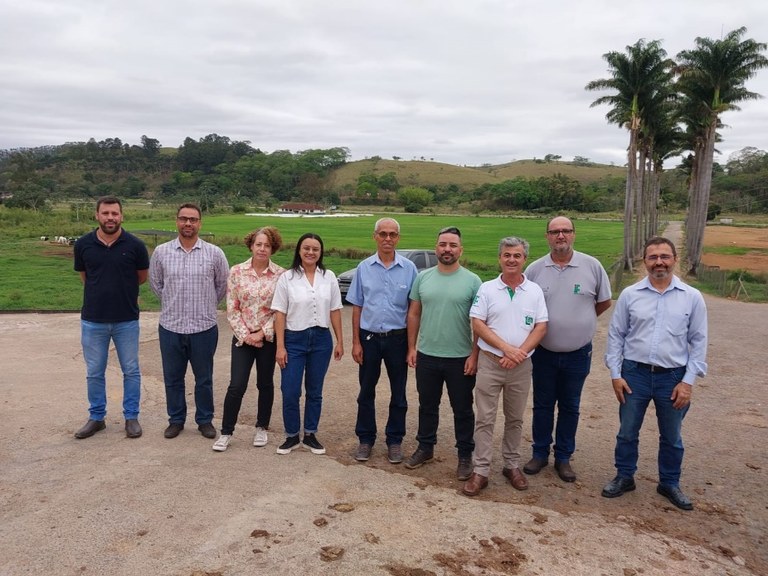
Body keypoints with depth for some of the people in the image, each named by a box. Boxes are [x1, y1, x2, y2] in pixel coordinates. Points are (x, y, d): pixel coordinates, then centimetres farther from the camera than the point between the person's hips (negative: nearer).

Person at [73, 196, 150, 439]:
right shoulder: (83, 244, -3)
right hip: (92, 320, 2)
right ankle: (96, 417, 28)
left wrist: (120, 289, 9)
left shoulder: (135, 245, -8)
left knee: (131, 371, 9)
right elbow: (84, 277, 13)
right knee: (94, 373, 11)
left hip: (127, 320, -1)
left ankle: (131, 416, 23)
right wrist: (102, 291, 9)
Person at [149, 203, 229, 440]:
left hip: (204, 327, -1)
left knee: (204, 379, 11)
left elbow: (223, 285, 9)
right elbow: (155, 283, 14)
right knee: (172, 378, 13)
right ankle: (176, 419, 29)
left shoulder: (214, 253, -4)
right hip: (170, 327, 1)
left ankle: (205, 420, 26)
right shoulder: (161, 252, 0)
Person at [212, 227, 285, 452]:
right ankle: (226, 432, 14)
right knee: (236, 386, -2)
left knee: (265, 384, 12)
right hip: (243, 337, 0)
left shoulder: (281, 275, -5)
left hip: (269, 337, 0)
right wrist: (245, 334, -8)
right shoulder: (237, 272, -3)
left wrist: (262, 333, -11)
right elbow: (231, 309, -2)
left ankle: (262, 428, 29)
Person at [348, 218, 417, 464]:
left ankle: (395, 441, 25)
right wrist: (356, 342, -1)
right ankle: (366, 439, 25)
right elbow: (357, 307, 4)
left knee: (398, 393, 10)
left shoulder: (409, 268, -3)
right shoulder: (364, 268, 0)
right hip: (369, 337, 1)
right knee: (366, 392, 11)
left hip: (397, 338, -1)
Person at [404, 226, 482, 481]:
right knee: (427, 406, 17)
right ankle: (425, 447, 35)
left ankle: (465, 456, 25)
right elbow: (414, 314, 8)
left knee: (462, 410, 10)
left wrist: (474, 354, -10)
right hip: (426, 356, 3)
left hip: (461, 359, -3)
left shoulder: (472, 281, -6)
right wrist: (411, 348, 4)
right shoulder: (423, 277, 3)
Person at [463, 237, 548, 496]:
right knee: (485, 419, 2)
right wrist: (506, 348, -16)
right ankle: (480, 471, 9)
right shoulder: (487, 289, -1)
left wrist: (519, 353, -13)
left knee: (515, 419, 14)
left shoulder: (535, 291, 3)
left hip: (521, 366, 2)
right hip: (490, 362, -1)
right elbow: (478, 324, -6)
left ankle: (512, 465, 29)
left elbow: (541, 327, 0)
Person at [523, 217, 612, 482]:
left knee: (569, 407, 13)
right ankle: (540, 453, 28)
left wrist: (579, 321, 5)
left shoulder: (592, 266, -5)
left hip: (578, 353, 0)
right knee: (542, 405, 12)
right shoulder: (535, 269, -4)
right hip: (544, 352, 0)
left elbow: (604, 302, 7)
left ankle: (563, 458, 27)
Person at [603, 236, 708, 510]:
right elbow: (616, 335, 2)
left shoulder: (692, 297, -2)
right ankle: (624, 477, 32)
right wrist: (615, 374, -3)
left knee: (671, 437, 15)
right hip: (635, 373, 0)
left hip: (673, 377, 0)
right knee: (627, 432, 12)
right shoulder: (629, 294, -2)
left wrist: (688, 381, -5)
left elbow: (698, 342, 0)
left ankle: (670, 483, 35)